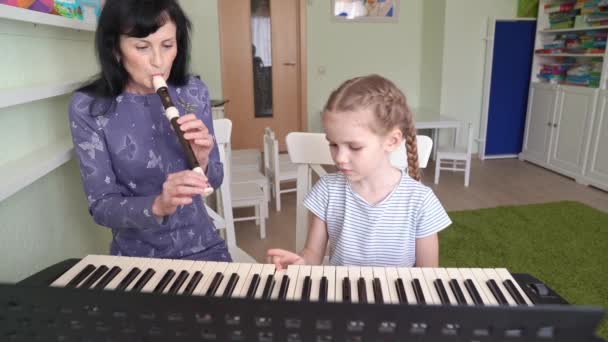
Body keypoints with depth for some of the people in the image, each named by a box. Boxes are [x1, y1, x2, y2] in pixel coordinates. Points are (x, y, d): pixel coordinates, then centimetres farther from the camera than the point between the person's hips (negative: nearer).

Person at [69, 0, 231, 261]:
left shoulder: (193, 92, -6)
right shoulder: (88, 108, -12)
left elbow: (215, 180, 1)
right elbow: (101, 206, -11)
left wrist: (202, 161, -19)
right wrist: (157, 206, -29)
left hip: (202, 246, 1)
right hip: (136, 255, 0)